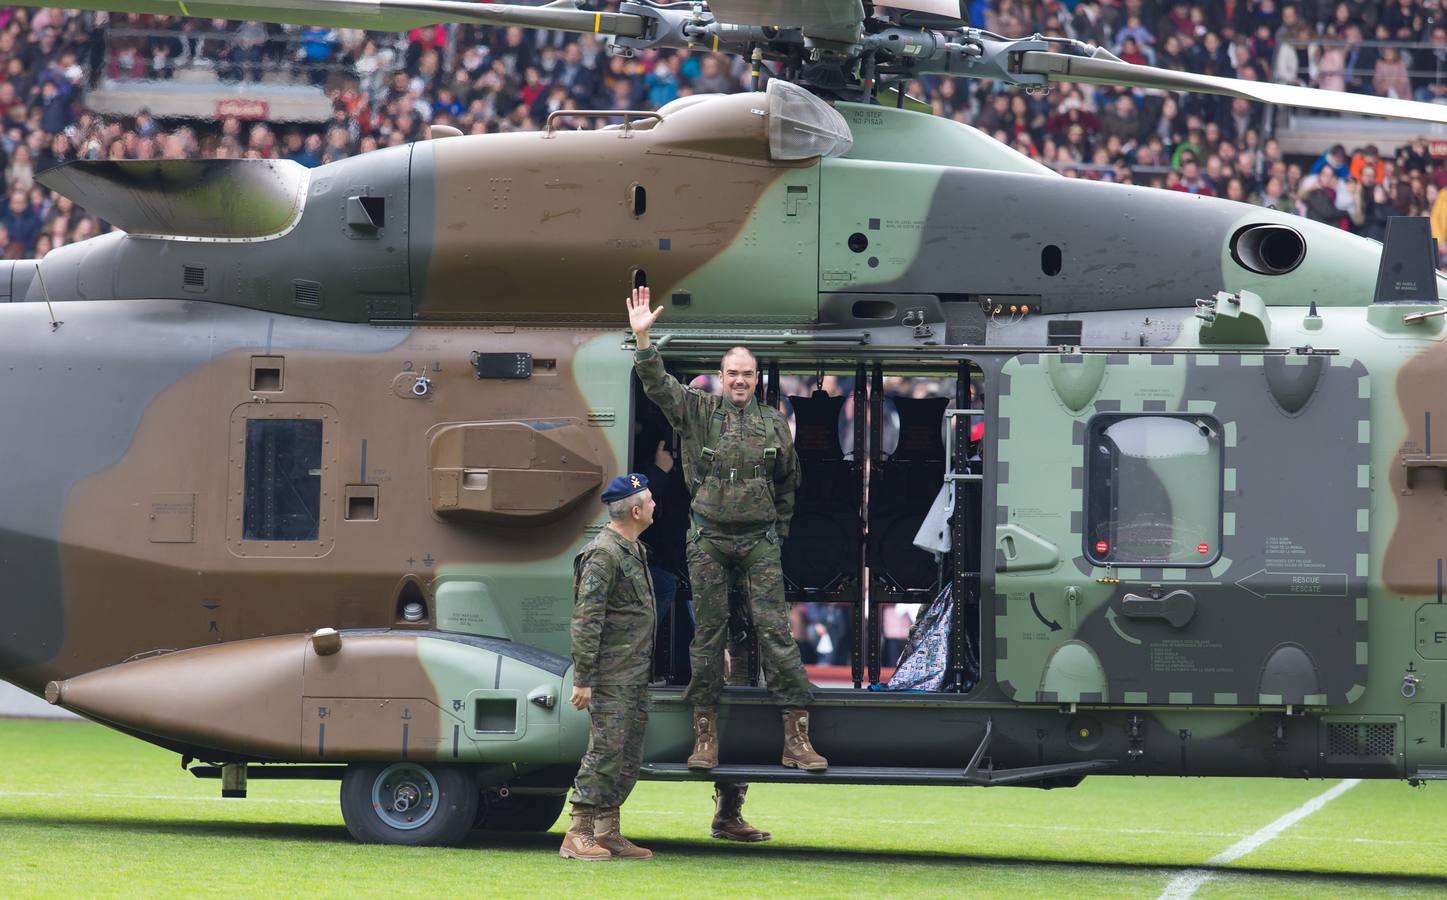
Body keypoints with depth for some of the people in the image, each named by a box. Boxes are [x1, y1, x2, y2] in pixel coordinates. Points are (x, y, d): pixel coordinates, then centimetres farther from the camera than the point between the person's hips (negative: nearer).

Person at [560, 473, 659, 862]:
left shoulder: (635, 550, 16)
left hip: (636, 676, 10)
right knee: (606, 750, -11)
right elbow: (586, 621, -19)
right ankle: (578, 835, -9)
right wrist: (582, 679, -21)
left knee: (629, 756, 10)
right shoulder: (603, 554, -15)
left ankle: (608, 832, 15)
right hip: (611, 676, -10)